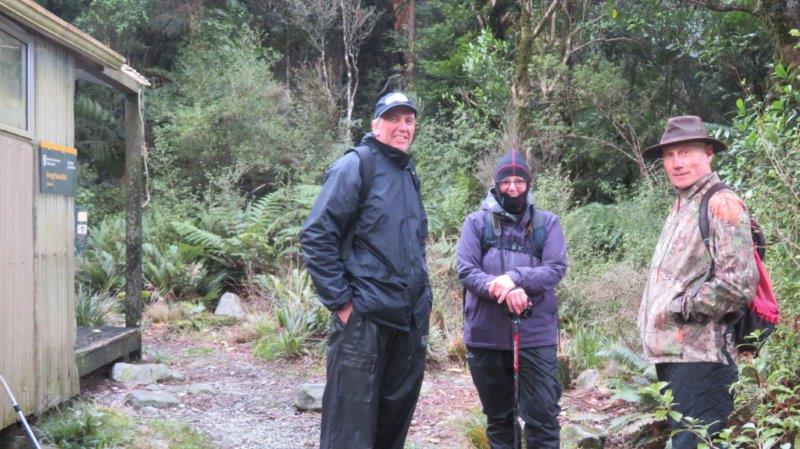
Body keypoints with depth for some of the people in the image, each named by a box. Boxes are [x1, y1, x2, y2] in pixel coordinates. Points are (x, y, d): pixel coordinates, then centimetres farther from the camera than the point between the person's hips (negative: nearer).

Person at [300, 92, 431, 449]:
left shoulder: (409, 175, 16)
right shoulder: (356, 166, -7)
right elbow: (315, 237, -14)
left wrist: (421, 299, 17)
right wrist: (340, 302, -16)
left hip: (410, 322, 8)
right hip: (364, 318, -8)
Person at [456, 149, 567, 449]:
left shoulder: (547, 223, 6)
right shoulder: (477, 222, 4)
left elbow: (556, 268, -6)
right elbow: (466, 270, -7)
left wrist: (514, 278, -21)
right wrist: (505, 292, -21)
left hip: (536, 335, -1)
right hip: (486, 336, 1)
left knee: (542, 415, -3)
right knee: (497, 416, 13)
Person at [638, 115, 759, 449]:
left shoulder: (721, 205, -11)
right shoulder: (680, 209, 18)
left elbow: (738, 285, -19)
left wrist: (680, 308, -12)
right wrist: (652, 322, 9)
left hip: (700, 358, -9)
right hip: (672, 354, 10)